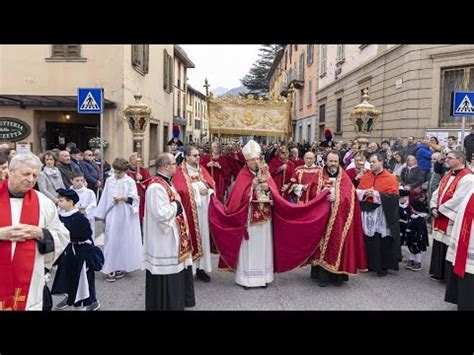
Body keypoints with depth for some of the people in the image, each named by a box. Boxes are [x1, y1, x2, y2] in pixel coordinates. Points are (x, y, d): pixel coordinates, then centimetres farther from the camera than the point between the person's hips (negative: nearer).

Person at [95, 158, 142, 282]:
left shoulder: (130, 181, -3)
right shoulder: (109, 181, 6)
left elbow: (133, 198, -7)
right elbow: (105, 198, 10)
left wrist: (123, 198, -26)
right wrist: (102, 214, 9)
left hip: (126, 216, -2)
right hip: (112, 215, 2)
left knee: (124, 240, 4)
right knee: (112, 241, -1)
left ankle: (120, 267, 16)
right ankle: (111, 269, 2)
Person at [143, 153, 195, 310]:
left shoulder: (166, 183, 10)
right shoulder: (156, 187, -22)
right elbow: (161, 214, -29)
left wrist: (176, 204, 5)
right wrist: (176, 204, -16)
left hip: (172, 239, 11)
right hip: (164, 243, -11)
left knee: (175, 273, 20)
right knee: (166, 279, 1)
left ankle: (175, 302, 34)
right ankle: (166, 304, 15)